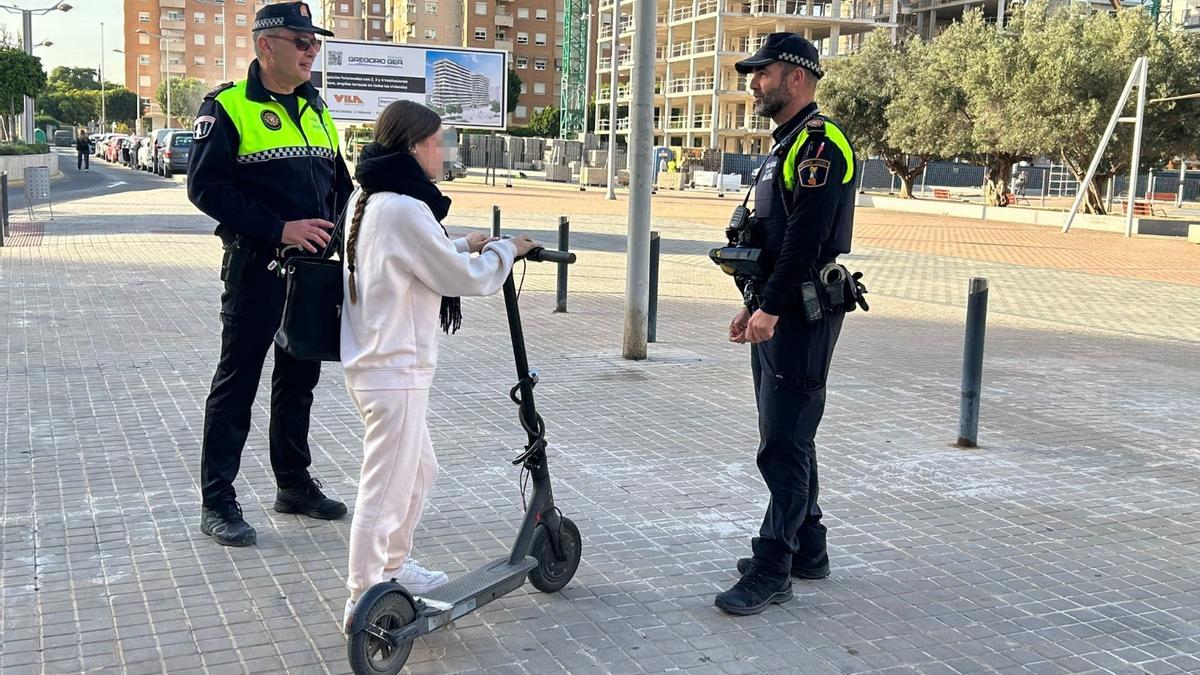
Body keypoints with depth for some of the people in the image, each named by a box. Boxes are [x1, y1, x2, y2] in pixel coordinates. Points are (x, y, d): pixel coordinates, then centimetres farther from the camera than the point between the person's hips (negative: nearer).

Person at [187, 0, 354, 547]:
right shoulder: (228, 108, -8)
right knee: (237, 383, -1)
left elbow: (339, 182, 20)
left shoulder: (315, 109, 14)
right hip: (257, 269, -7)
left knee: (299, 379, 15)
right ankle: (217, 503, 6)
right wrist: (280, 228, -21)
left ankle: (294, 484, 28)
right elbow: (205, 186, -16)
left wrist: (336, 227, 0)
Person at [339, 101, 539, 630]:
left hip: (374, 363, 11)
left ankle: (393, 567, 38)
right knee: (385, 488, -1)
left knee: (419, 469, 24)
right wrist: (506, 250, 2)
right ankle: (363, 601, 10)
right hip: (394, 372, -11)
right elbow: (467, 279, -14)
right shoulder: (405, 209, -21)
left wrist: (467, 244, 15)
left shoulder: (369, 198, 10)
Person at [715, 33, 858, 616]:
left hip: (802, 319, -11)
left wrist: (771, 310, -24)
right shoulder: (786, 145, 19)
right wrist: (753, 305, 20)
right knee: (787, 437, 16)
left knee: (784, 445, -8)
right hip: (775, 314, 11)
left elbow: (804, 239, -23)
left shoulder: (820, 144, -14)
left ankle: (771, 571, -2)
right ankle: (807, 549, 27)